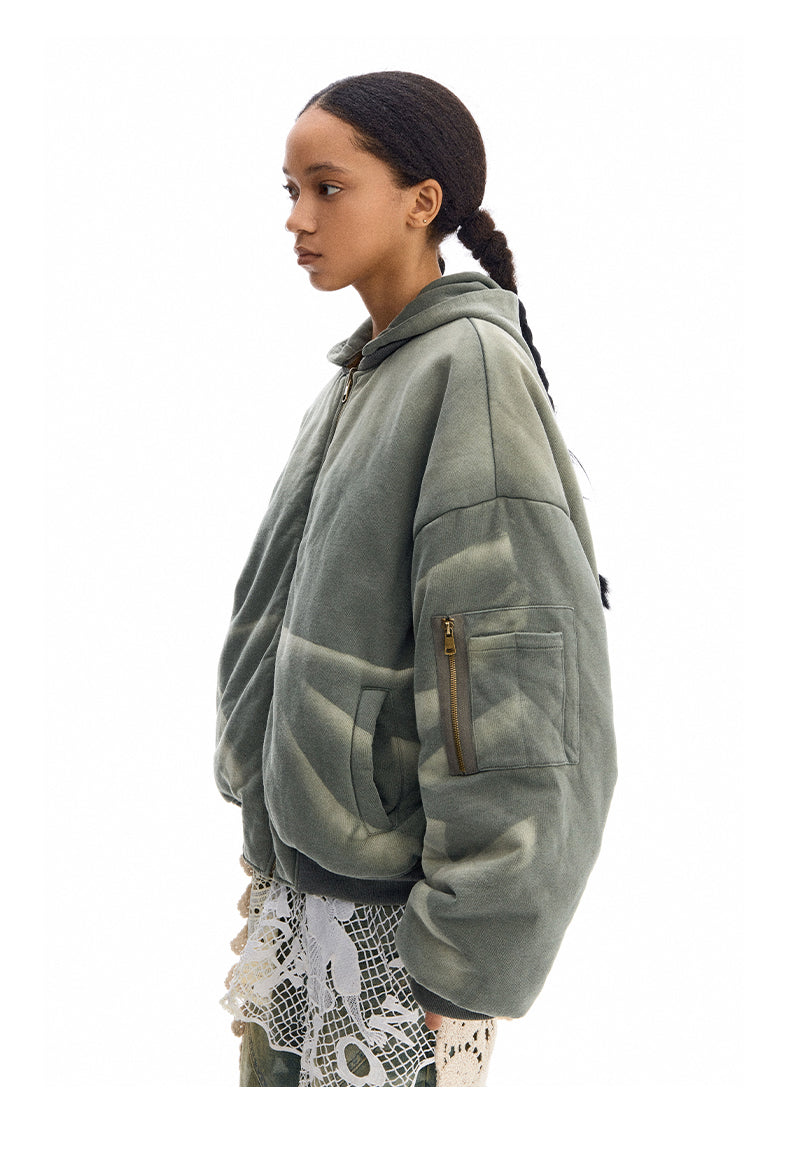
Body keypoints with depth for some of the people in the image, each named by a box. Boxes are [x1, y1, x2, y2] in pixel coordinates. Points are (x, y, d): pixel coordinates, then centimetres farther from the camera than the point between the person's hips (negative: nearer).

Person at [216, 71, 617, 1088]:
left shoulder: (473, 367, -16)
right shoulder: (356, 375, 10)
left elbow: (519, 675, -20)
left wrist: (466, 963, -18)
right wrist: (272, 837, 16)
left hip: (399, 899, -8)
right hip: (305, 859, 8)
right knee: (271, 1078, 17)